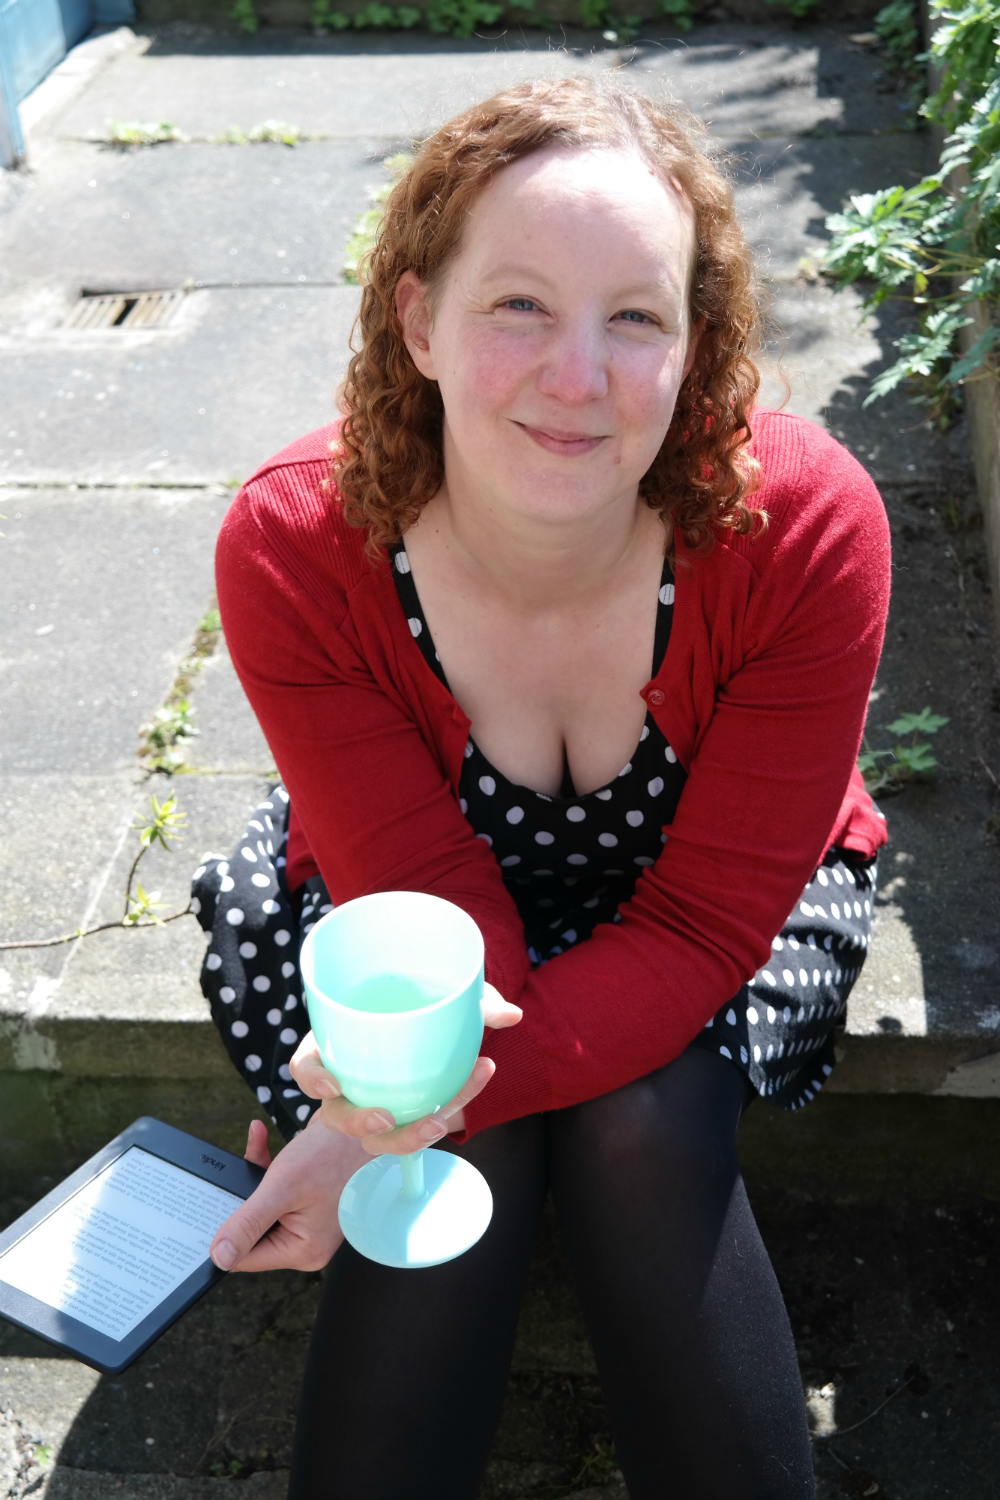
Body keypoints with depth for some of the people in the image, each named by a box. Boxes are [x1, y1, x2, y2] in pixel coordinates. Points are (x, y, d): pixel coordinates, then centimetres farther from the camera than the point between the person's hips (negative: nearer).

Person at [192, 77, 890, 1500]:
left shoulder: (804, 527, -31)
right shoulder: (294, 552, -29)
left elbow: (707, 916, -26)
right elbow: (437, 905, -24)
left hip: (716, 904, 0)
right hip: (416, 885, 1)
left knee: (643, 1131, -24)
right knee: (464, 1162, -23)